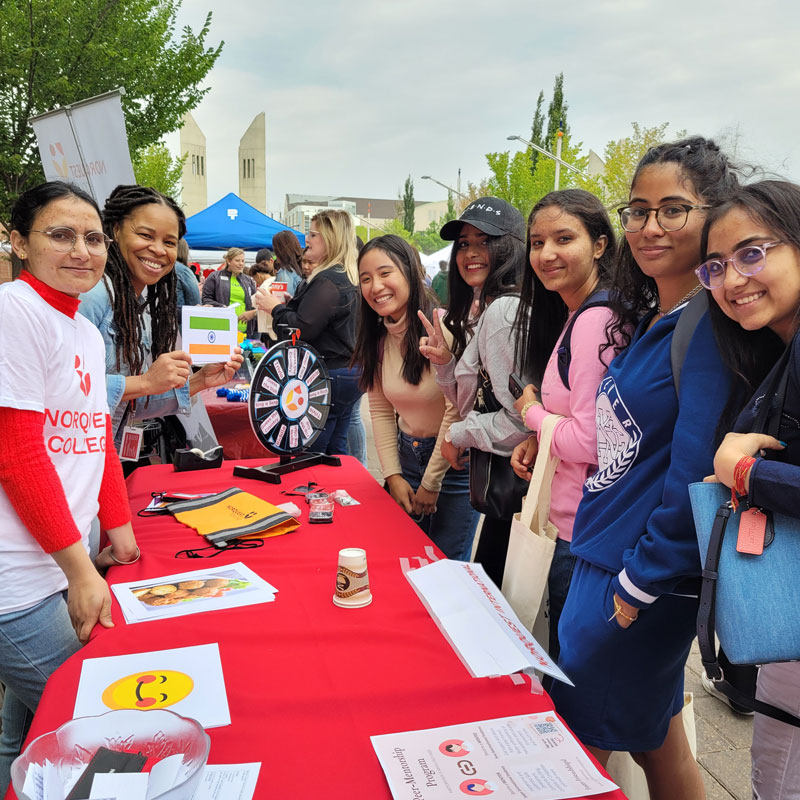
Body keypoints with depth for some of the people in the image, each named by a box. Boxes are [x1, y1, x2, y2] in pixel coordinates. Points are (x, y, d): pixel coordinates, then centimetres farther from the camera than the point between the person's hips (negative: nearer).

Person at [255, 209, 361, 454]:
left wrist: (276, 307, -5)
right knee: (335, 449, 17)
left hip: (329, 377, -10)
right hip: (350, 372, 10)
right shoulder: (348, 278, 13)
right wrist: (290, 304, 12)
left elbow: (302, 329, -21)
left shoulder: (327, 281, -18)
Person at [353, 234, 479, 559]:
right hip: (406, 455, 6)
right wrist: (392, 475, -4)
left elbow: (457, 411, -20)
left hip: (453, 460, -5)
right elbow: (380, 410, 5)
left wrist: (431, 484, -12)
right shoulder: (377, 338, -1)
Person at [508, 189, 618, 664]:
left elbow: (589, 442, -24)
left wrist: (531, 411, -7)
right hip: (576, 521, 10)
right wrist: (538, 440, 3)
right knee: (564, 652, 25)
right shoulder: (574, 316, 10)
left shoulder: (596, 321, -21)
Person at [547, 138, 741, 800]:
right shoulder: (652, 318, 9)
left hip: (645, 578, -8)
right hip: (604, 554, 8)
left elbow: (694, 474, -22)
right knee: (657, 741, 24)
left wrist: (640, 582, -16)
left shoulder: (709, 325, -19)